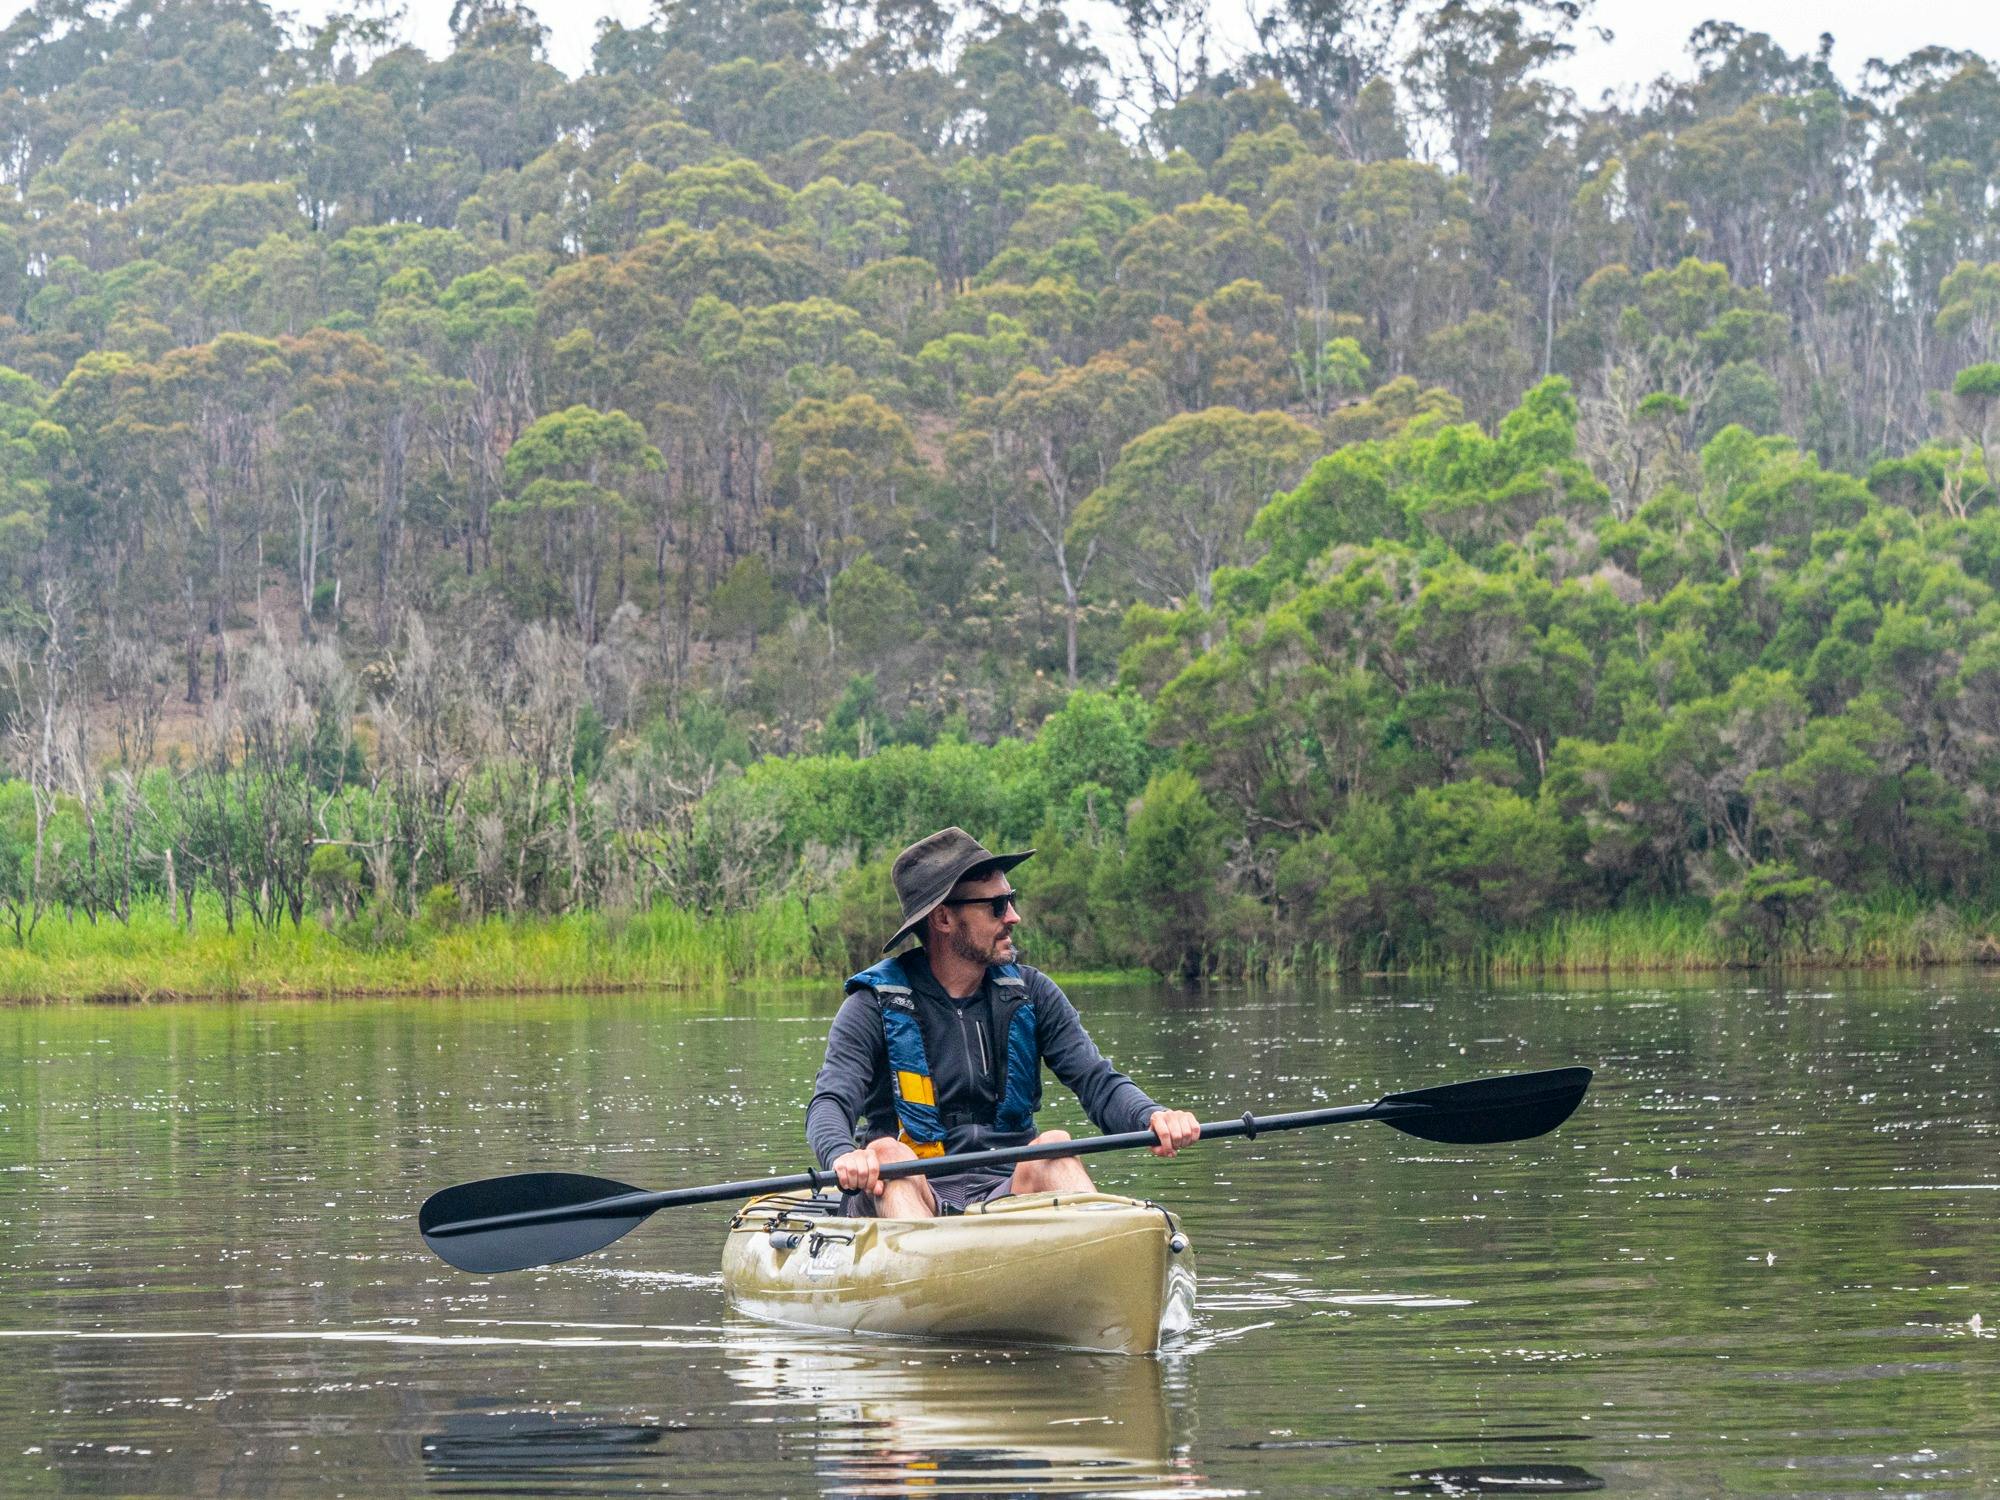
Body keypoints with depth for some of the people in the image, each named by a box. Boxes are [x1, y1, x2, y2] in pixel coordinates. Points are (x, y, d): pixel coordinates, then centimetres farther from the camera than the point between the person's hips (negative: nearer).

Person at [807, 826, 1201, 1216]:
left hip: (1005, 1191, 3)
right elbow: (829, 1103, -12)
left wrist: (1152, 1116, -23)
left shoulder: (1029, 992, 9)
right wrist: (844, 1156, -38)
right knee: (886, 1154, -32)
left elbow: (1098, 1081, 2)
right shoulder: (876, 1005, -1)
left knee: (1055, 1145, -25)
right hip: (907, 1194, -3)